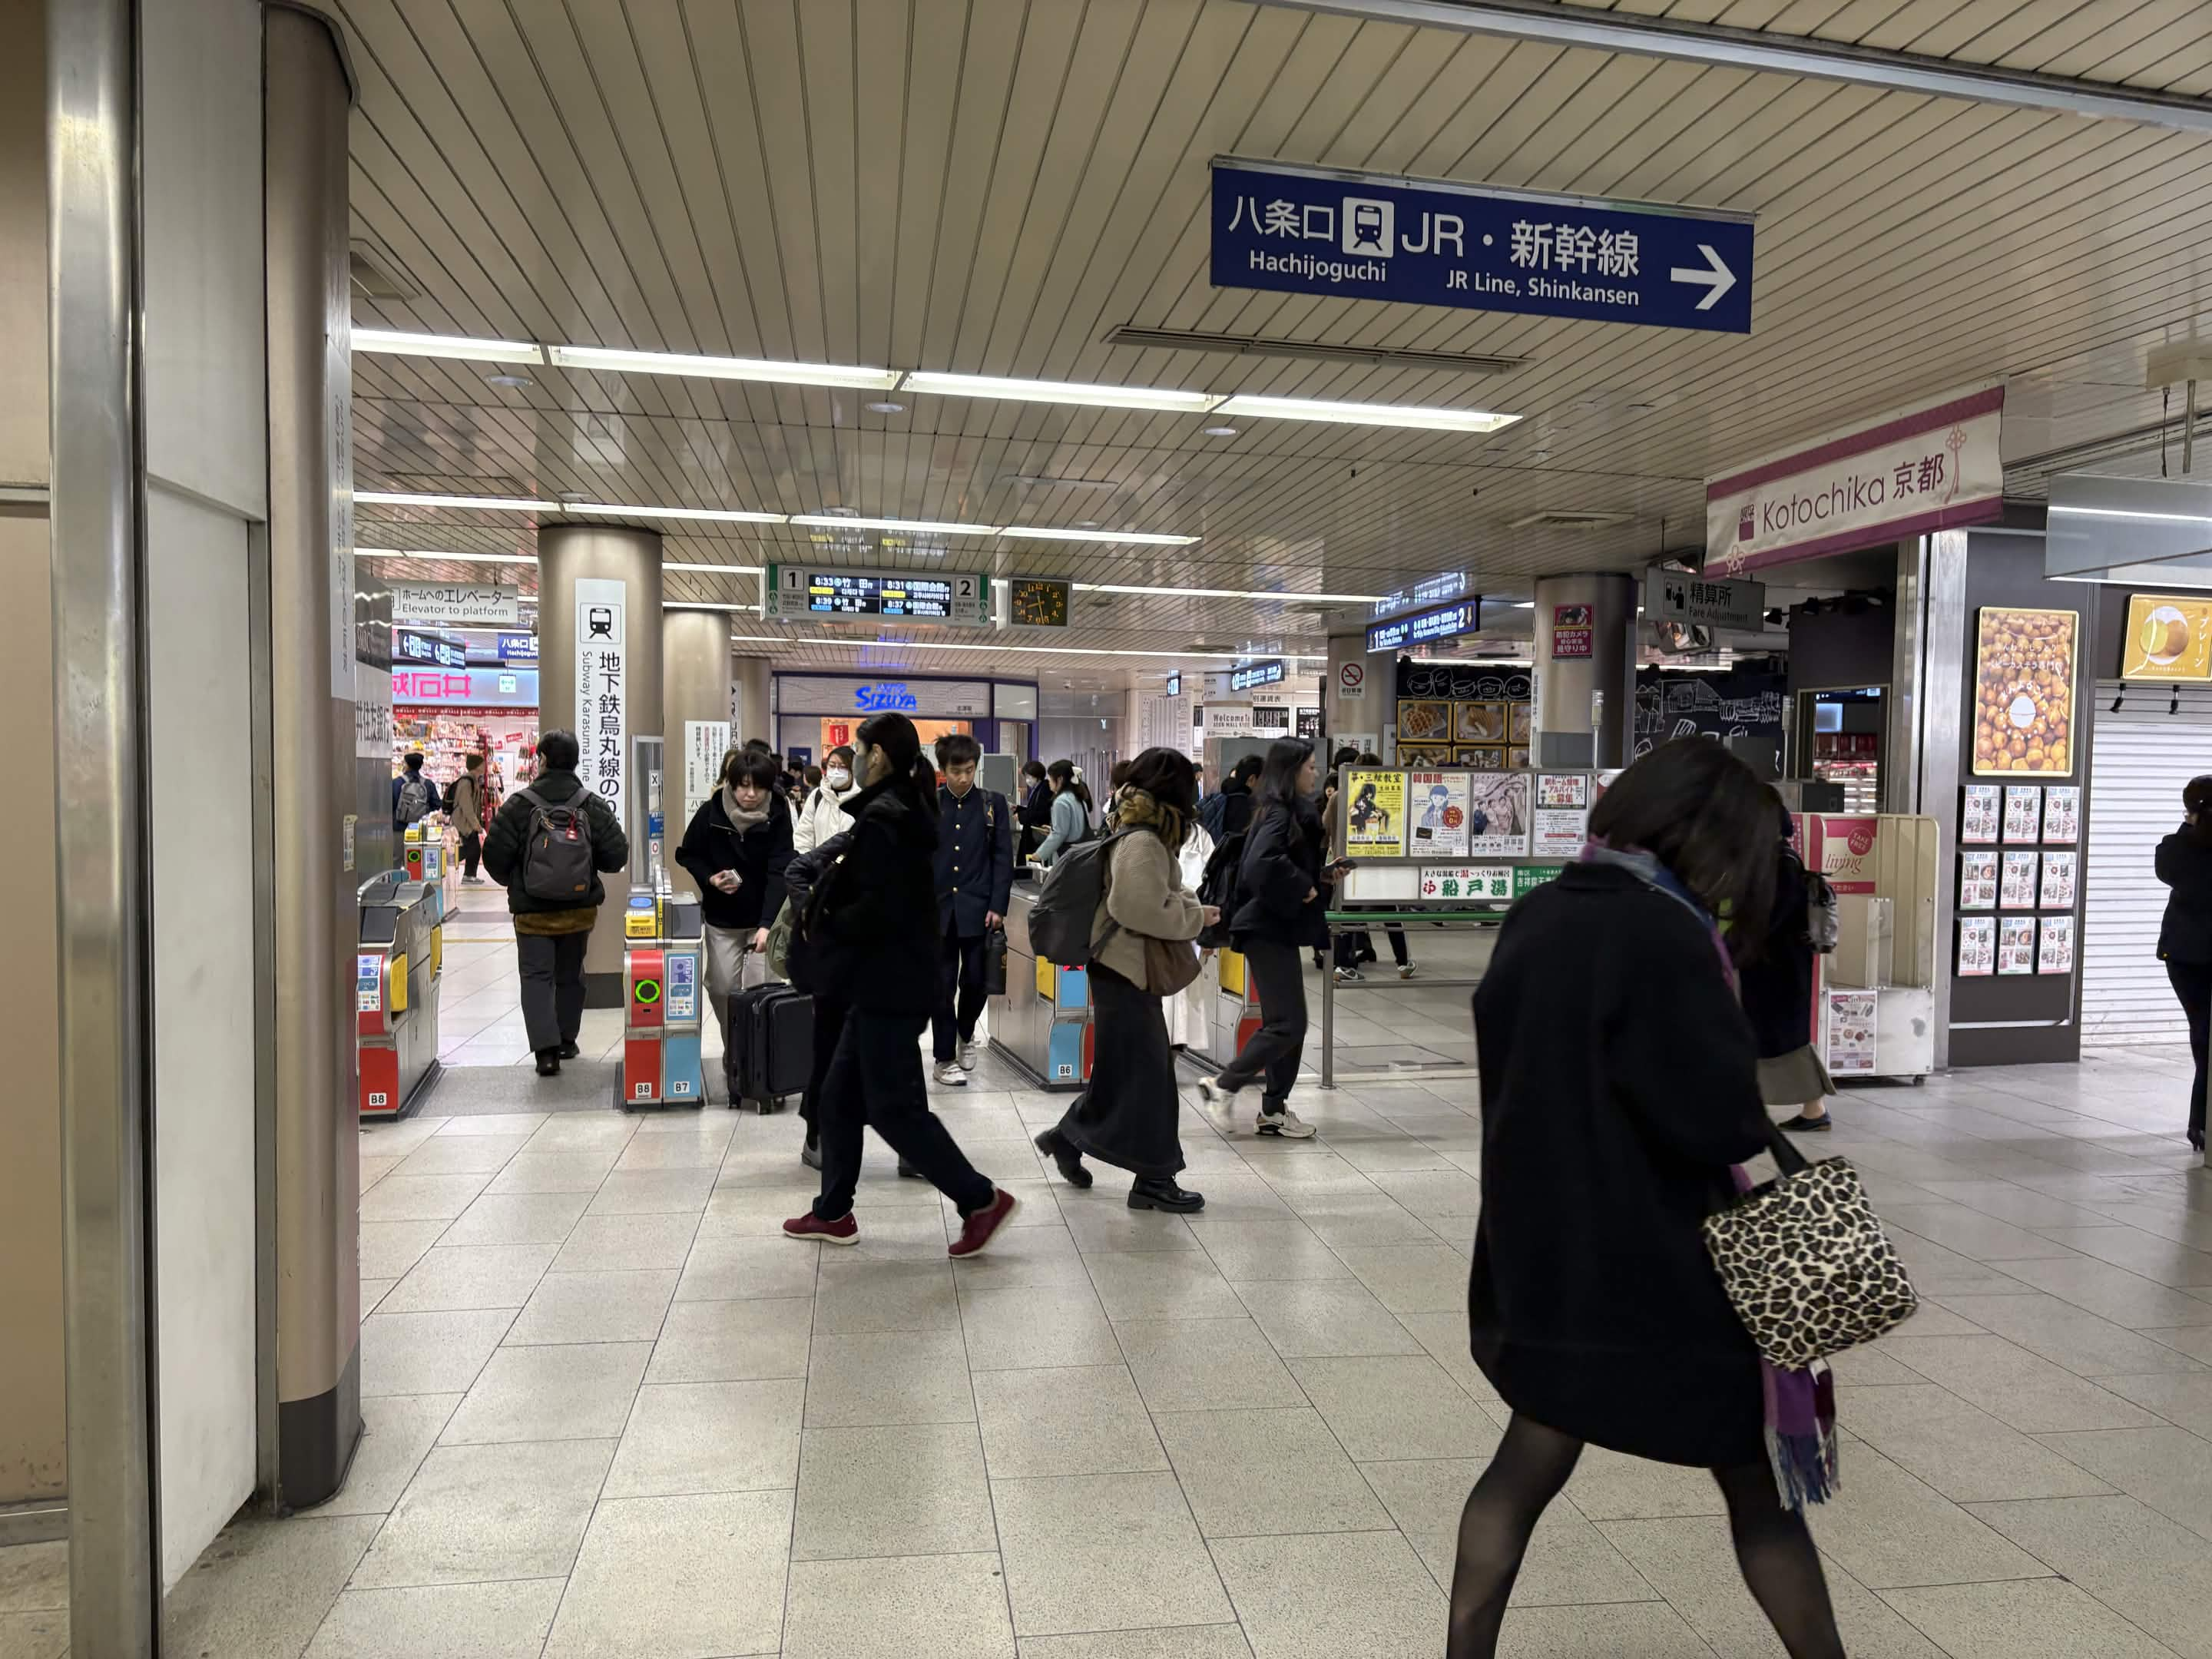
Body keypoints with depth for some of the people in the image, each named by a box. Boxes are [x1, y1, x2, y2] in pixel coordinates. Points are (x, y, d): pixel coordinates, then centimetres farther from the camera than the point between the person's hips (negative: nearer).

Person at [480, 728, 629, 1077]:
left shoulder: (519, 804, -11)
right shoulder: (594, 806, -4)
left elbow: (495, 855, -10)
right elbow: (617, 855, -5)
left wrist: (512, 882, 10)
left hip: (532, 909, -3)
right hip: (580, 908, 3)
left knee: (537, 976, 2)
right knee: (570, 975, 19)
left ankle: (546, 1048, -11)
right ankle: (566, 1041, 29)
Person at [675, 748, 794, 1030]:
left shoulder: (777, 816, -15)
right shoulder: (711, 812, -12)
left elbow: (779, 873, -21)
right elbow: (687, 855, 2)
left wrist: (767, 924, -32)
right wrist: (710, 878, -18)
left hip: (764, 917, -1)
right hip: (721, 918, 2)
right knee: (721, 989, 6)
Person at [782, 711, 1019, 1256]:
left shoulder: (881, 817, -18)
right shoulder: (909, 810, 13)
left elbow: (878, 907, -24)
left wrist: (825, 926, -9)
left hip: (887, 985, -10)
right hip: (892, 981, 10)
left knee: (893, 1107, -3)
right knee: (839, 1098, 16)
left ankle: (980, 1199, 4)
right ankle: (833, 1212, 26)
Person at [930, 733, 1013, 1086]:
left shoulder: (993, 803, 3)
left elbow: (1003, 858, 1)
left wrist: (998, 906, -6)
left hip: (977, 908, 0)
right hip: (937, 908, 0)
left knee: (976, 981, 3)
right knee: (942, 986, 3)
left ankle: (966, 1034, 33)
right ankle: (945, 1058, 14)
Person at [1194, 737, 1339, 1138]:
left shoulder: (1286, 811, 14)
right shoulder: (1280, 813, -15)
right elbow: (1264, 863, -32)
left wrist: (1324, 875, 10)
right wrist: (1304, 888, -19)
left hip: (1277, 929, 10)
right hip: (1269, 930, -10)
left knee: (1287, 1023, 11)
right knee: (1287, 1024, -9)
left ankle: (1273, 1110, 17)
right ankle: (1223, 1085, 2)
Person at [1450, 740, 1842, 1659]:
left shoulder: (1535, 917, 4)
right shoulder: (1661, 934, -20)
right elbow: (1722, 1114, -19)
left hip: (1544, 1247, 7)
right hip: (1659, 1258, -7)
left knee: (1529, 1465, 18)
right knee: (1756, 1482, 13)